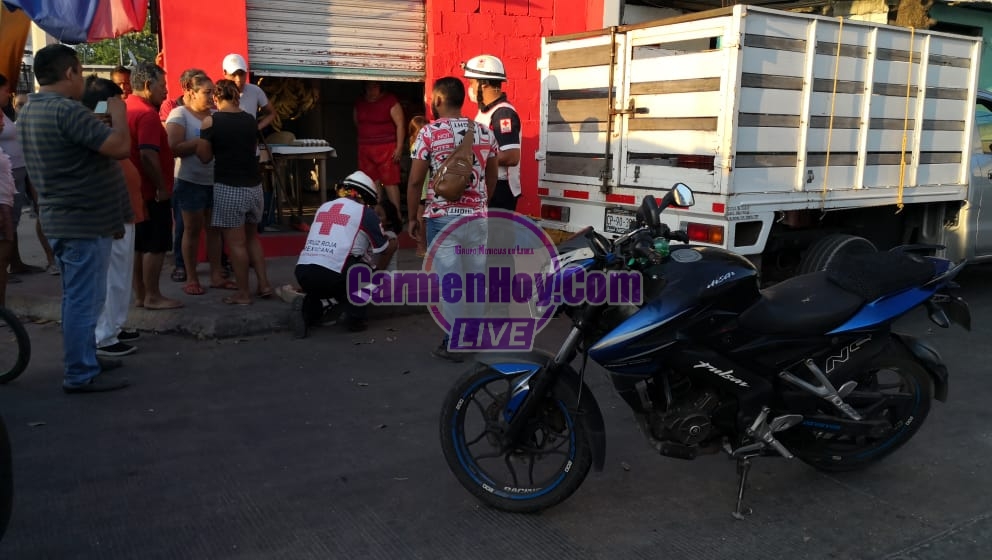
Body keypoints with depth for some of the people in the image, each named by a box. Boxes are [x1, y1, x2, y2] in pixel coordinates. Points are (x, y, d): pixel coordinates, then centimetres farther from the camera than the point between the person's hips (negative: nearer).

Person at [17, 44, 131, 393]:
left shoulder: (30, 110, 12)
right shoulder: (66, 110, -21)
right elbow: (120, 147, -23)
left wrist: (102, 122, 12)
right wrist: (118, 114, -7)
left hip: (61, 219, 10)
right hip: (84, 221, -10)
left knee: (76, 297, 18)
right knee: (84, 299, -3)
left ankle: (83, 360, 29)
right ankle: (80, 375, 4)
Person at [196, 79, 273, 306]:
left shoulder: (211, 121, -7)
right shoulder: (250, 120, 7)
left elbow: (205, 156, -3)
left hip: (228, 188, -5)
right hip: (253, 186, 5)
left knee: (236, 242, 2)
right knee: (252, 237, 20)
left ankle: (243, 293, 7)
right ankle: (264, 284, 18)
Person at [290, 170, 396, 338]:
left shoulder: (324, 207, 23)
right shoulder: (365, 212, 8)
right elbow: (386, 248, 18)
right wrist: (378, 271, 39)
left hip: (302, 272, 6)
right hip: (333, 276, -5)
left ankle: (305, 309, 5)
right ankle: (356, 319, 11)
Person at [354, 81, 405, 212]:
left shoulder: (390, 101, -6)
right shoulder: (360, 103, 11)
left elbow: (400, 125, -9)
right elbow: (357, 123, 25)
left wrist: (399, 148, -15)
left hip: (386, 149, -5)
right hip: (365, 148, 6)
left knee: (390, 182, -9)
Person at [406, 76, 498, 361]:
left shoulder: (429, 133, -7)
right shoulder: (485, 133, 6)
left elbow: (415, 181, -6)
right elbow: (491, 178, 13)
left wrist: (412, 217, 4)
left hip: (443, 218, -4)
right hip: (476, 217, 4)